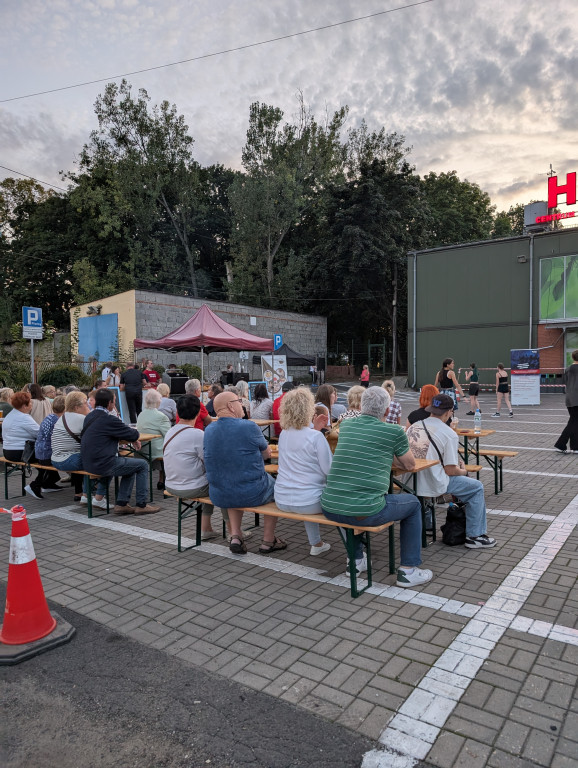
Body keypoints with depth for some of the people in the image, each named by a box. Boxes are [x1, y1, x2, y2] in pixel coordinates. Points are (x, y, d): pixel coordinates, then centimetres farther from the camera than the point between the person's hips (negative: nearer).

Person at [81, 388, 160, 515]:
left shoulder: (89, 417, 11)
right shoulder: (108, 419, -18)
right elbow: (134, 434, -9)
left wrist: (132, 439, 12)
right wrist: (133, 439, 15)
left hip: (89, 463, 9)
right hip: (103, 465, -9)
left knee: (131, 466, 24)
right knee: (143, 465, 3)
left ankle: (121, 504, 19)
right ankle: (141, 505, 8)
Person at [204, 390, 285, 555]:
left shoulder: (209, 430, -1)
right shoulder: (249, 427, -17)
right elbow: (267, 454, 0)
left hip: (219, 496, 5)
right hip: (251, 495, -4)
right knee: (275, 486, 27)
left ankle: (235, 536, 24)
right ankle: (268, 540, 31)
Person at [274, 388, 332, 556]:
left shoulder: (283, 434, 3)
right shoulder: (316, 437, -18)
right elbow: (330, 470, -15)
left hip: (282, 501, 6)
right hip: (307, 502, -6)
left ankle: (316, 544, 41)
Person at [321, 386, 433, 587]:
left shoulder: (346, 425, 12)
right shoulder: (394, 431, -2)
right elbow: (410, 465, 14)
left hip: (329, 509, 5)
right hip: (366, 512, -5)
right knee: (413, 504, 22)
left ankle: (356, 559, 44)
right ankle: (408, 570, 23)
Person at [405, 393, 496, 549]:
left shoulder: (413, 427, 6)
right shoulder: (449, 434, -11)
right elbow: (450, 470, -13)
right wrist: (463, 471, 11)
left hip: (411, 482, 7)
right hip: (433, 485, -7)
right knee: (477, 488, 13)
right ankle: (474, 536, 16)